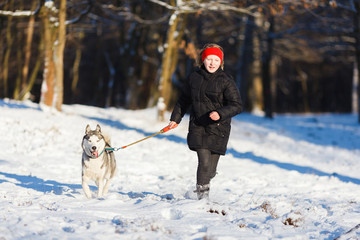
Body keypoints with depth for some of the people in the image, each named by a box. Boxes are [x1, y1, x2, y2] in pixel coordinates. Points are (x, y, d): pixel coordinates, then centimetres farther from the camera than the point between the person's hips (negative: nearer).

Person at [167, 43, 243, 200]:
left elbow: (237, 106, -8)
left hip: (218, 129, -1)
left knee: (210, 168, 4)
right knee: (204, 162, -15)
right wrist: (175, 118, 21)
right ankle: (202, 195, -4)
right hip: (198, 127, 1)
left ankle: (203, 184, 33)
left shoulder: (226, 81, -5)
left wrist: (220, 113, -24)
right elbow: (184, 100, 19)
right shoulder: (194, 77, 4)